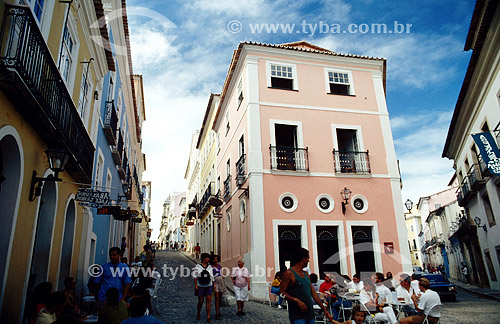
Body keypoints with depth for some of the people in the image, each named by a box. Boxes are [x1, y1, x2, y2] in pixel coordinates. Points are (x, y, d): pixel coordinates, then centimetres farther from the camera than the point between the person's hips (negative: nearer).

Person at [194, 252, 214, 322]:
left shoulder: (209, 266, 2)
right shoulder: (198, 266, -7)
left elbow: (211, 276, 8)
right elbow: (195, 276, -5)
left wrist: (214, 285, 5)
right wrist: (196, 285, -10)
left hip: (209, 286, 2)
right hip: (200, 286, -2)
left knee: (209, 301, -5)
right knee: (200, 301, 6)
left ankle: (208, 317, -1)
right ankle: (198, 314, 32)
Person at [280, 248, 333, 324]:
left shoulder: (306, 274, 17)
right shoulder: (289, 273, -6)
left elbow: (313, 293, 19)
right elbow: (281, 292, -11)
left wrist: (324, 309, 17)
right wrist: (297, 300, -21)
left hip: (310, 315, 7)